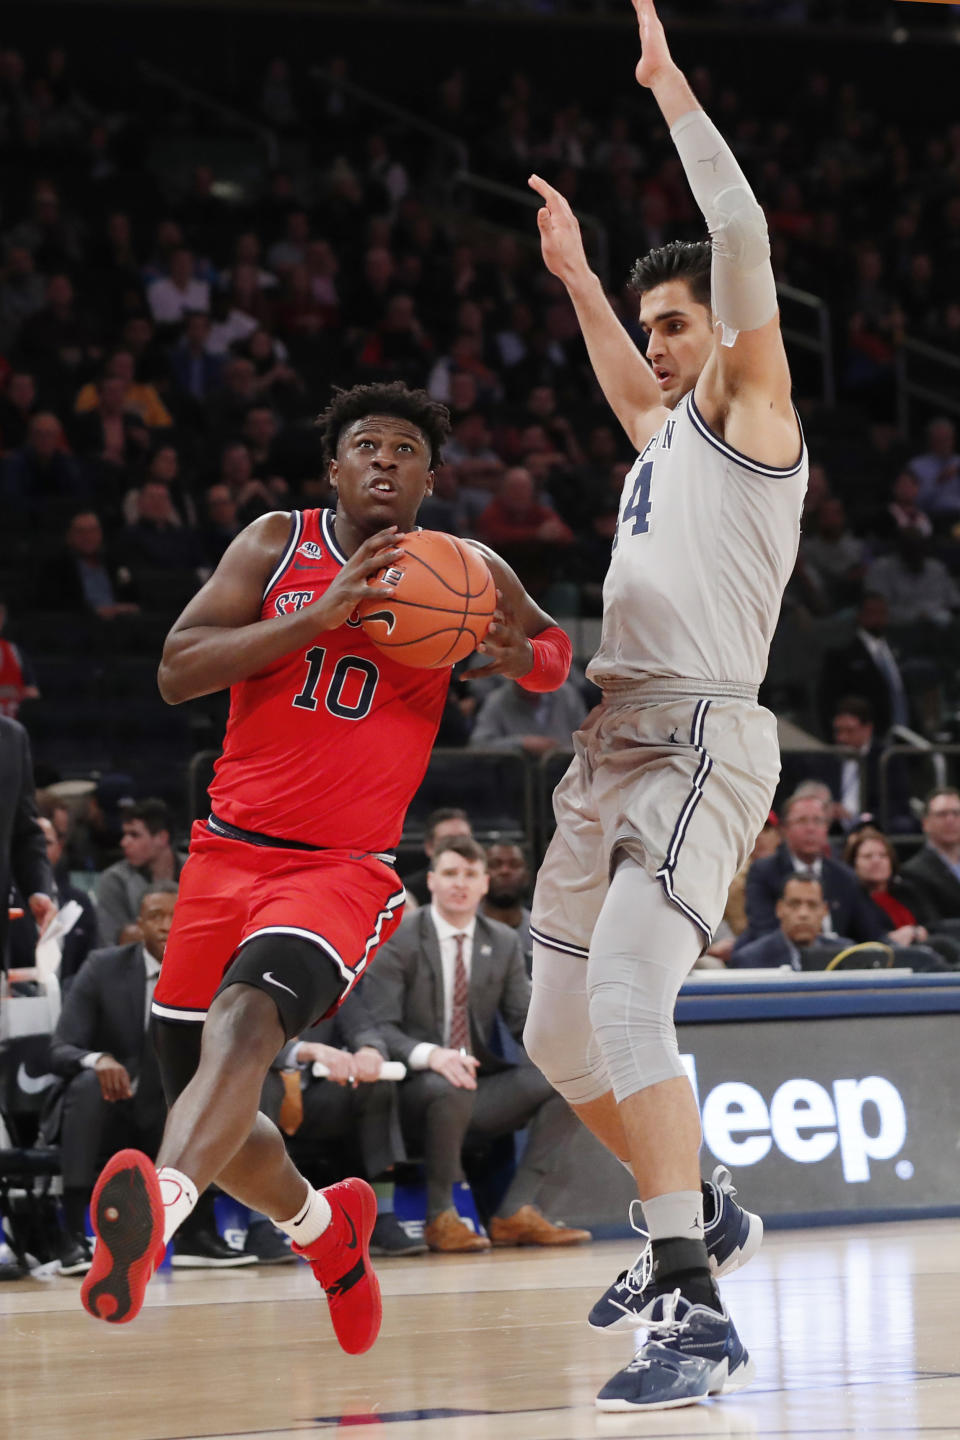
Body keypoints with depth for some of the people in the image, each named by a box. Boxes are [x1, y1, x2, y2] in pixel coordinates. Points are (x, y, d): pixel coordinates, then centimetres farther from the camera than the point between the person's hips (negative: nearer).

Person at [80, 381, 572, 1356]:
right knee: (201, 1107, 8)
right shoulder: (277, 547, 3)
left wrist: (521, 656, -2)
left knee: (247, 1016, -34)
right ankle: (323, 1224, 39)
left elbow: (554, 651, 24)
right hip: (228, 853, 3)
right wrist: (322, 614, -20)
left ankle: (161, 1203, -59)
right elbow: (177, 672, -8)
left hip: (344, 870, -3)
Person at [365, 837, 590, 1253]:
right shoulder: (398, 942, -6)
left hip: (479, 1088, 6)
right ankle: (440, 1216, -19)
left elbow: (524, 1019, 9)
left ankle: (515, 1213, -16)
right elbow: (379, 1028, -14)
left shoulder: (503, 943, 11)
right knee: (449, 1088, -39)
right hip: (415, 1091, -6)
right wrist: (430, 1055, -34)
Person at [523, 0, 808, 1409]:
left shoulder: (750, 412, 0)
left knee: (626, 1001, -26)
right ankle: (700, 1217, 35)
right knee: (561, 1032, 14)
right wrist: (575, 275, 49)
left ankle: (698, 1316, -32)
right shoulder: (664, 432, 22)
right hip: (615, 744, 10)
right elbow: (628, 378, 47)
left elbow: (743, 243, -13)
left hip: (700, 736, -10)